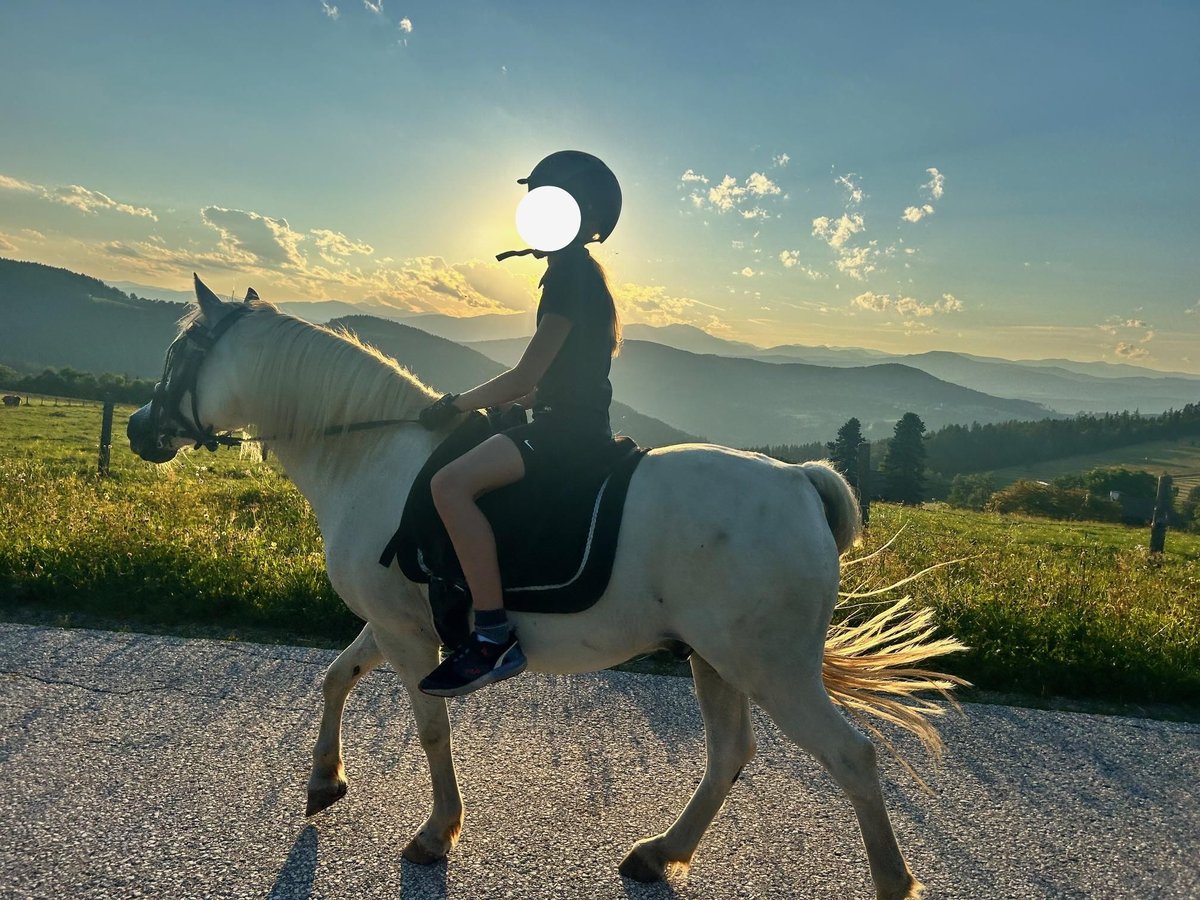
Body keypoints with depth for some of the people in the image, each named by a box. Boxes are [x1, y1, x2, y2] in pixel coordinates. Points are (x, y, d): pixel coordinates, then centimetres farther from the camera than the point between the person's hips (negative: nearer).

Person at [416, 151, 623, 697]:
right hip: (572, 422, 11)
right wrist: (487, 403, 16)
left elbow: (525, 376, -16)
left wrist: (456, 405, -6)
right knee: (459, 478, 24)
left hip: (569, 427, -11)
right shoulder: (578, 270, 19)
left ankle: (495, 636, -25)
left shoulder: (572, 273, -12)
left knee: (451, 483, -28)